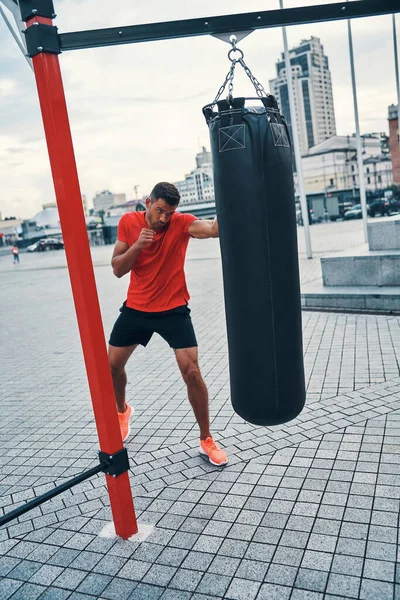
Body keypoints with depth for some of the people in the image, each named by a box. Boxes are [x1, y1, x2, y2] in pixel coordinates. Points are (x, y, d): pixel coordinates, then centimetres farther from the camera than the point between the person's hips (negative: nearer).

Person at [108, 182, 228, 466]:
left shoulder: (181, 223, -15)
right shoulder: (128, 222, -6)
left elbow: (214, 229, -37)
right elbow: (117, 269, -7)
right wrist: (137, 245, -24)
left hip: (173, 310, -3)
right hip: (136, 308, 3)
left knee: (192, 372, -12)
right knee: (112, 365, 14)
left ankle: (207, 441, 8)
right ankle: (122, 410, 47)